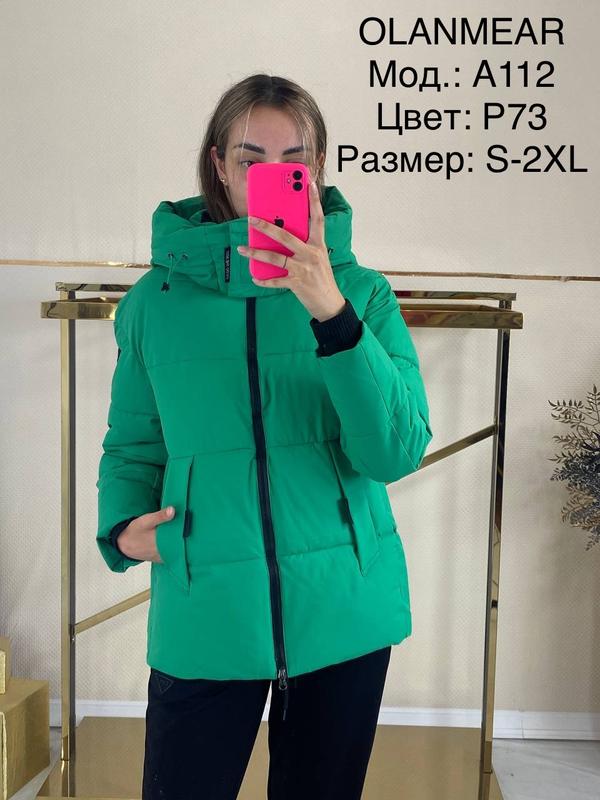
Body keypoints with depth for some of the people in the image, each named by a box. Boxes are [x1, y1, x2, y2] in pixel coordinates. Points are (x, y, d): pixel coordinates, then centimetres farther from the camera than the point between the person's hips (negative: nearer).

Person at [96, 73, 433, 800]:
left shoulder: (363, 293, -4)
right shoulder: (157, 298, -1)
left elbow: (397, 452, -15)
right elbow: (133, 444, 9)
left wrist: (332, 313, -25)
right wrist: (122, 527, -9)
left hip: (344, 611, 1)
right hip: (204, 618, 0)